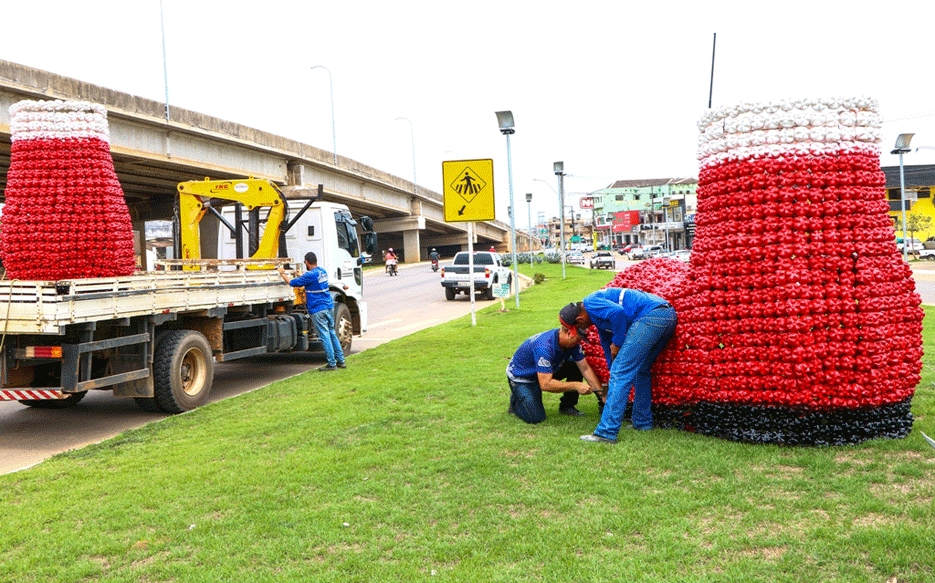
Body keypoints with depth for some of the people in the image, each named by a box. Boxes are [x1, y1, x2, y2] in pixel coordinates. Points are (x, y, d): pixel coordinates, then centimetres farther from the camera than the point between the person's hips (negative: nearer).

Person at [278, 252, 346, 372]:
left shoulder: (310, 275, -14)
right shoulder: (323, 272, 11)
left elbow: (292, 283, -9)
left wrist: (282, 273, 8)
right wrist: (301, 275, 43)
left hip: (318, 310, -8)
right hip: (329, 307, 8)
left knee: (324, 336, -4)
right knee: (332, 334, 14)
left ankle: (332, 364, -2)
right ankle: (341, 361, 16)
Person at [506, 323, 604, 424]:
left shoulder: (572, 342, -15)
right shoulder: (544, 346, -38)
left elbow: (585, 369, -8)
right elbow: (545, 384, -40)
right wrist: (576, 386, -39)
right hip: (521, 378, -7)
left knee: (576, 367, -11)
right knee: (536, 418, -23)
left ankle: (567, 406, 4)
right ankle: (516, 401, 8)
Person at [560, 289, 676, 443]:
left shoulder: (590, 303, -1)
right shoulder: (599, 316, 28)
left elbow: (618, 312, -19)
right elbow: (607, 342, 38)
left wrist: (617, 344, -4)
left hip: (651, 315, -10)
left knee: (621, 372, -7)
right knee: (641, 371, 25)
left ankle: (606, 433, -7)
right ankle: (642, 423, 33)